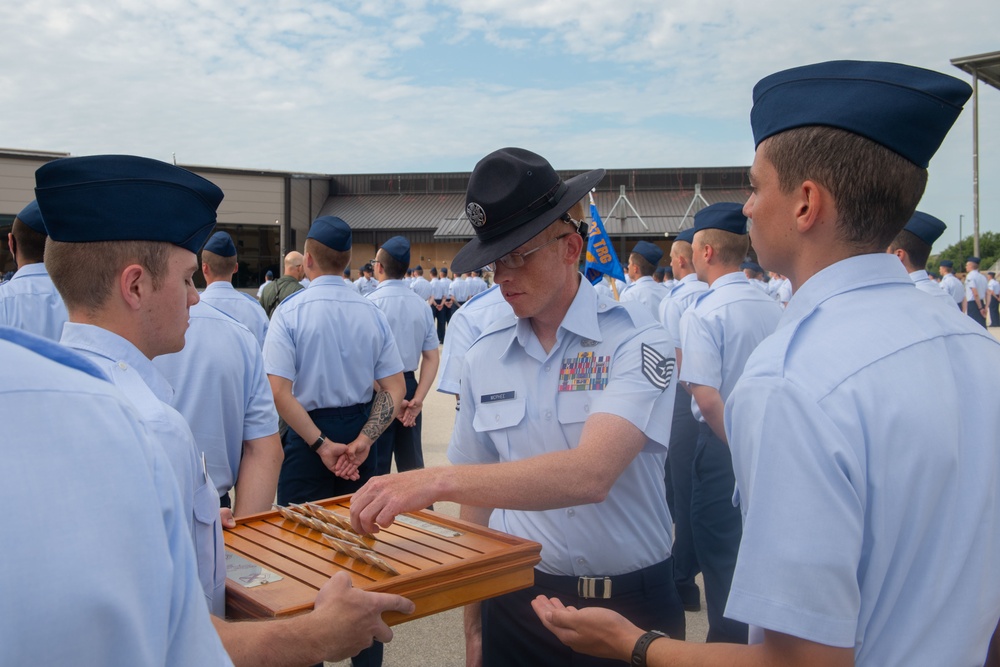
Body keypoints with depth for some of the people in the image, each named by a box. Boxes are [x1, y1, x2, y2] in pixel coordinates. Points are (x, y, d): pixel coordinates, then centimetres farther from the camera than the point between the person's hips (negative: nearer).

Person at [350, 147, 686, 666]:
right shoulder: (484, 357, 1)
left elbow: (590, 474, -28)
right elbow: (478, 498, 8)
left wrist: (437, 480, -35)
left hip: (629, 605, -3)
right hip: (516, 600, 3)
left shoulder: (634, 342, -13)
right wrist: (473, 623, 8)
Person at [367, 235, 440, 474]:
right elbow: (432, 357, 2)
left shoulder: (371, 303, -14)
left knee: (377, 466, 5)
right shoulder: (421, 304, 3)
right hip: (410, 385, 5)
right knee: (412, 463, 15)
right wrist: (418, 398, -2)